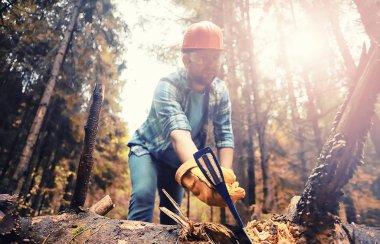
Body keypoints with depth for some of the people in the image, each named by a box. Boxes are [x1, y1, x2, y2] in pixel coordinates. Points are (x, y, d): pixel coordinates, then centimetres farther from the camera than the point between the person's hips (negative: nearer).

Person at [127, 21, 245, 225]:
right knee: (143, 195, -29)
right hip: (147, 149, -4)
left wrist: (225, 176, -40)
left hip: (177, 159, 5)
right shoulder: (168, 86, -32)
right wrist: (199, 171, -67)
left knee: (172, 211, 9)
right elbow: (178, 131, -50)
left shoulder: (220, 92, -16)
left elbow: (224, 137, -22)